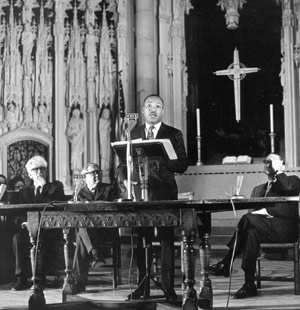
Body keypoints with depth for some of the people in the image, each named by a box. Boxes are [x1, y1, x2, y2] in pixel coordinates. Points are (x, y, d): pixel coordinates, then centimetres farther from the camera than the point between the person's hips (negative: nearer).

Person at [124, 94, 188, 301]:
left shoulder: (173, 134, 7)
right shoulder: (134, 134, 15)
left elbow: (182, 165, 1)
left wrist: (162, 160, -13)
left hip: (164, 192, -2)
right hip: (140, 191, 2)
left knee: (167, 240, -3)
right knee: (142, 241, 2)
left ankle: (168, 287, 2)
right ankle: (143, 287, 8)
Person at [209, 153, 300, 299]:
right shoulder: (258, 189, 28)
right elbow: (251, 210, 11)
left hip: (285, 228, -5)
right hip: (262, 226, 5)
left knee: (248, 219, -27)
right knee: (251, 232, -31)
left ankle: (226, 264, -26)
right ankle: (249, 285, -34)